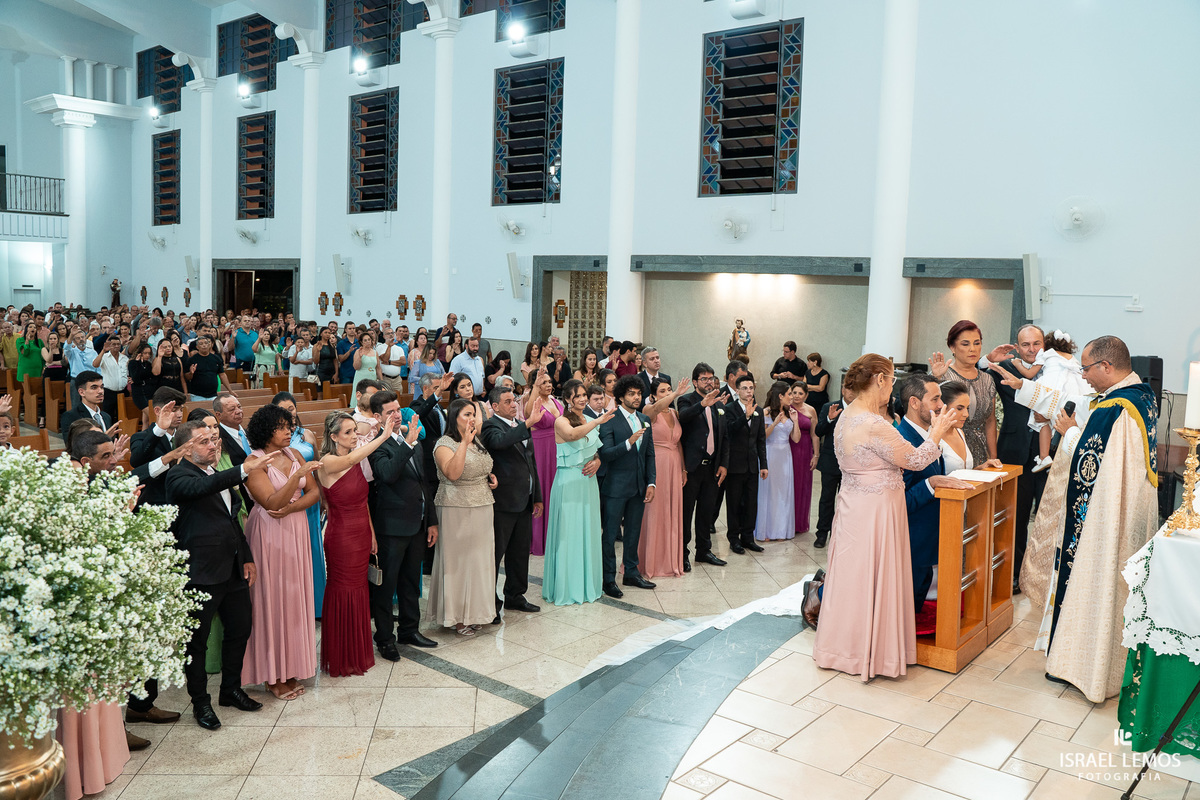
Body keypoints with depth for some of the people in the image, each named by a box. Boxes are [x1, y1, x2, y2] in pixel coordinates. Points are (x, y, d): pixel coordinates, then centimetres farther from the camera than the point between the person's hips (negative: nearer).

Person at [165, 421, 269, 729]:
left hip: (233, 568, 8)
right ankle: (200, 702, 19)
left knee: (240, 629, 15)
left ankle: (231, 689, 33)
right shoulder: (179, 475, -9)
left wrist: (247, 557, 18)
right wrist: (244, 469, -42)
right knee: (197, 640, 5)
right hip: (201, 573, -8)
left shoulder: (220, 474, 15)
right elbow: (202, 488, -33)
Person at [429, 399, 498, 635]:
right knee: (458, 560, 0)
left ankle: (473, 611, 24)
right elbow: (452, 473, -30)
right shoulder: (445, 444, -12)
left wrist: (491, 477, 7)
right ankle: (455, 616, 11)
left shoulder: (477, 443, 12)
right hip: (457, 511, -8)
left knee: (478, 559, 12)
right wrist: (465, 443, -32)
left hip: (482, 509, 8)